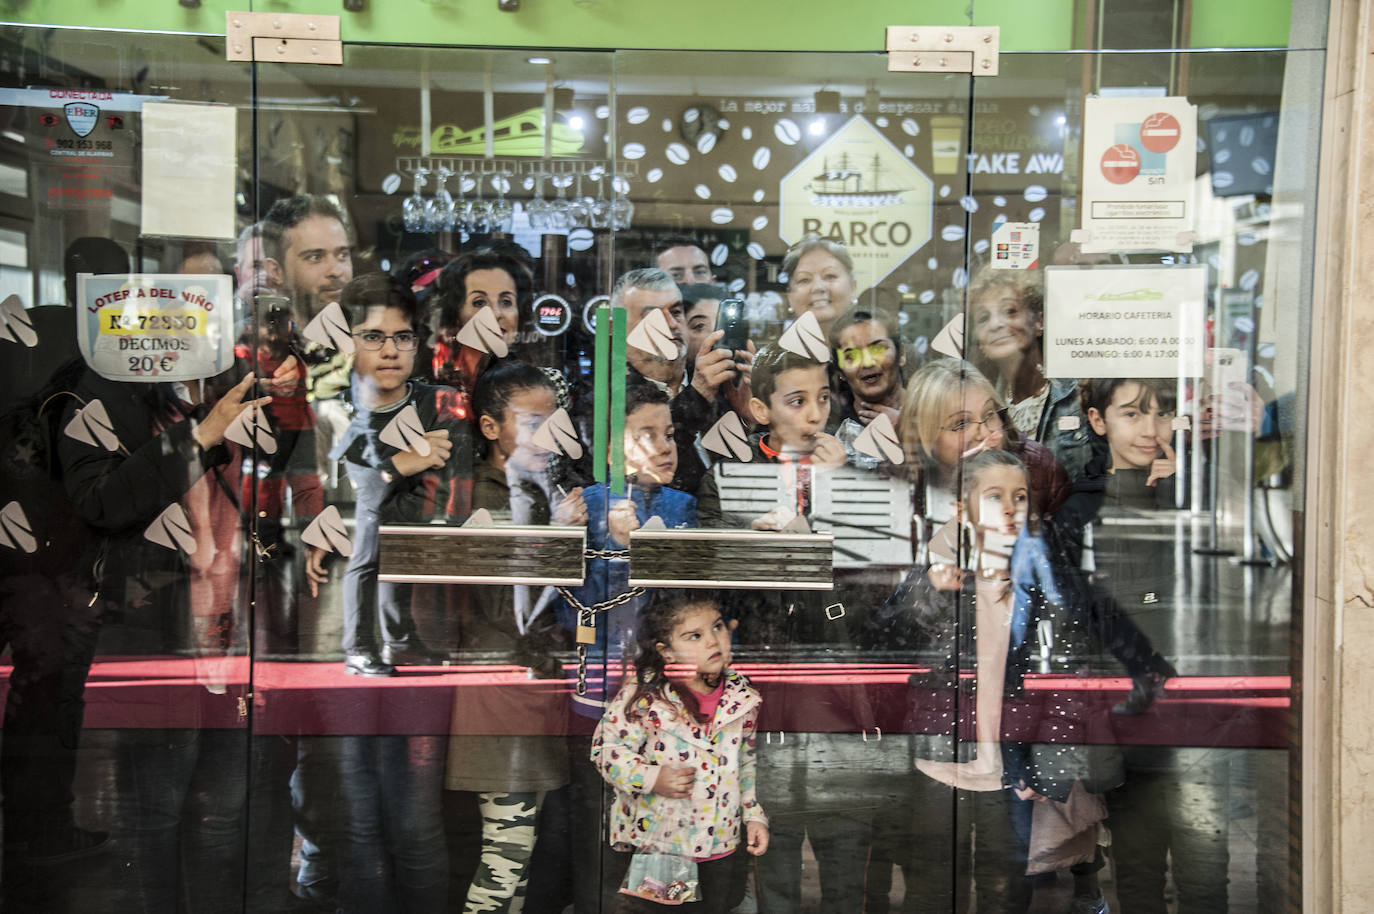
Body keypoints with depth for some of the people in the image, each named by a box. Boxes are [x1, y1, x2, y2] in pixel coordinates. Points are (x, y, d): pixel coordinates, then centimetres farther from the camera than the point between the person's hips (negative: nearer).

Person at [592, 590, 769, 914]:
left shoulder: (742, 697, -2)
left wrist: (755, 814, 7)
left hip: (718, 847, 4)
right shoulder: (642, 696, -17)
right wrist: (652, 778, -24)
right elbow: (606, 748, -12)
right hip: (648, 841, -4)